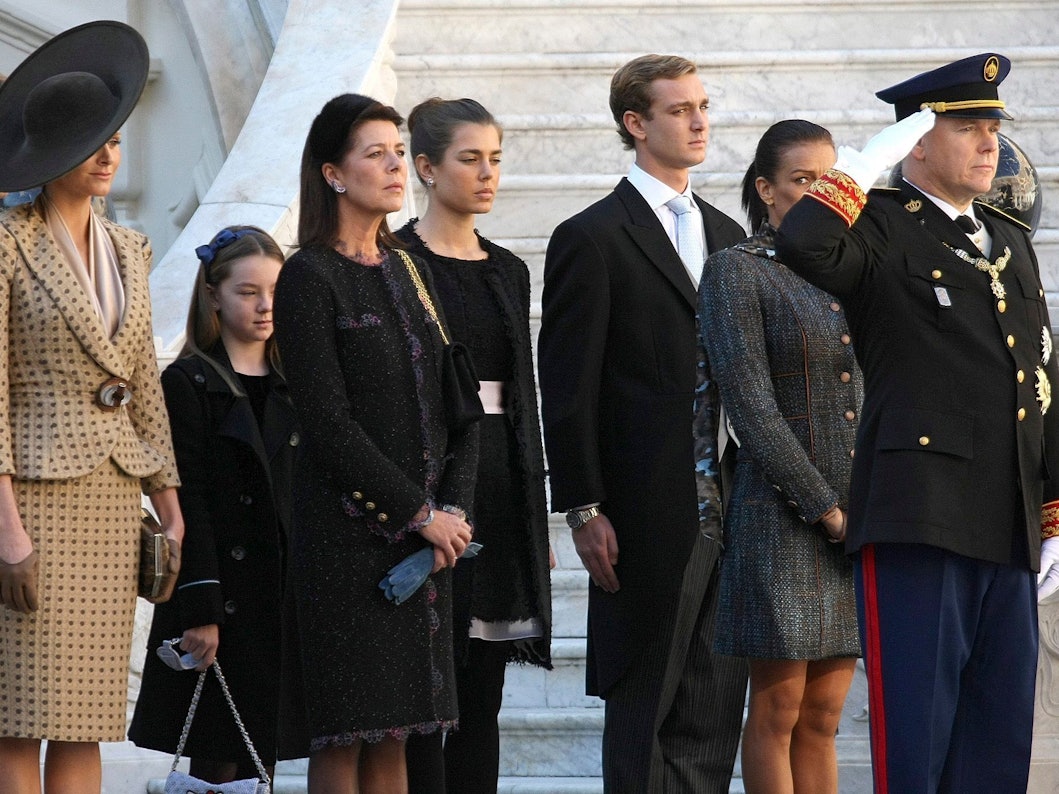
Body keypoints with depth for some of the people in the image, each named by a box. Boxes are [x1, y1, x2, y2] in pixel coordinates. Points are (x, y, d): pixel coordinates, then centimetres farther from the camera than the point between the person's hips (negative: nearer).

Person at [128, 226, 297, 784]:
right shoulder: (189, 383, -5)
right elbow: (186, 502, -11)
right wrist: (199, 609, -16)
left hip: (284, 594, 5)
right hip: (222, 595, -5)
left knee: (260, 756, 7)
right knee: (216, 759, -3)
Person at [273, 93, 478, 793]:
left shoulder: (408, 270, 15)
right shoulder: (311, 277, -6)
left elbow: (458, 405, 13)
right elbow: (329, 424, -13)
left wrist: (455, 505, -3)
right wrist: (422, 514, -12)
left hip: (427, 529, 6)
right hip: (349, 531, -6)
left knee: (394, 733, 6)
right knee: (344, 735, -5)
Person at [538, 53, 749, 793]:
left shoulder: (728, 235, 16)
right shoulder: (592, 239, -4)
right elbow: (568, 389, -7)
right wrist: (584, 510, -12)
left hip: (729, 506, 6)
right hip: (650, 516, -6)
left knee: (716, 708, 7)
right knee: (646, 706, -1)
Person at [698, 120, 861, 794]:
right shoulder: (735, 271, -4)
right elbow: (751, 406, -12)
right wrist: (823, 507, -14)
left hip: (855, 517, 6)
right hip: (782, 517, -6)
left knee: (822, 718, 7)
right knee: (778, 712, -1)